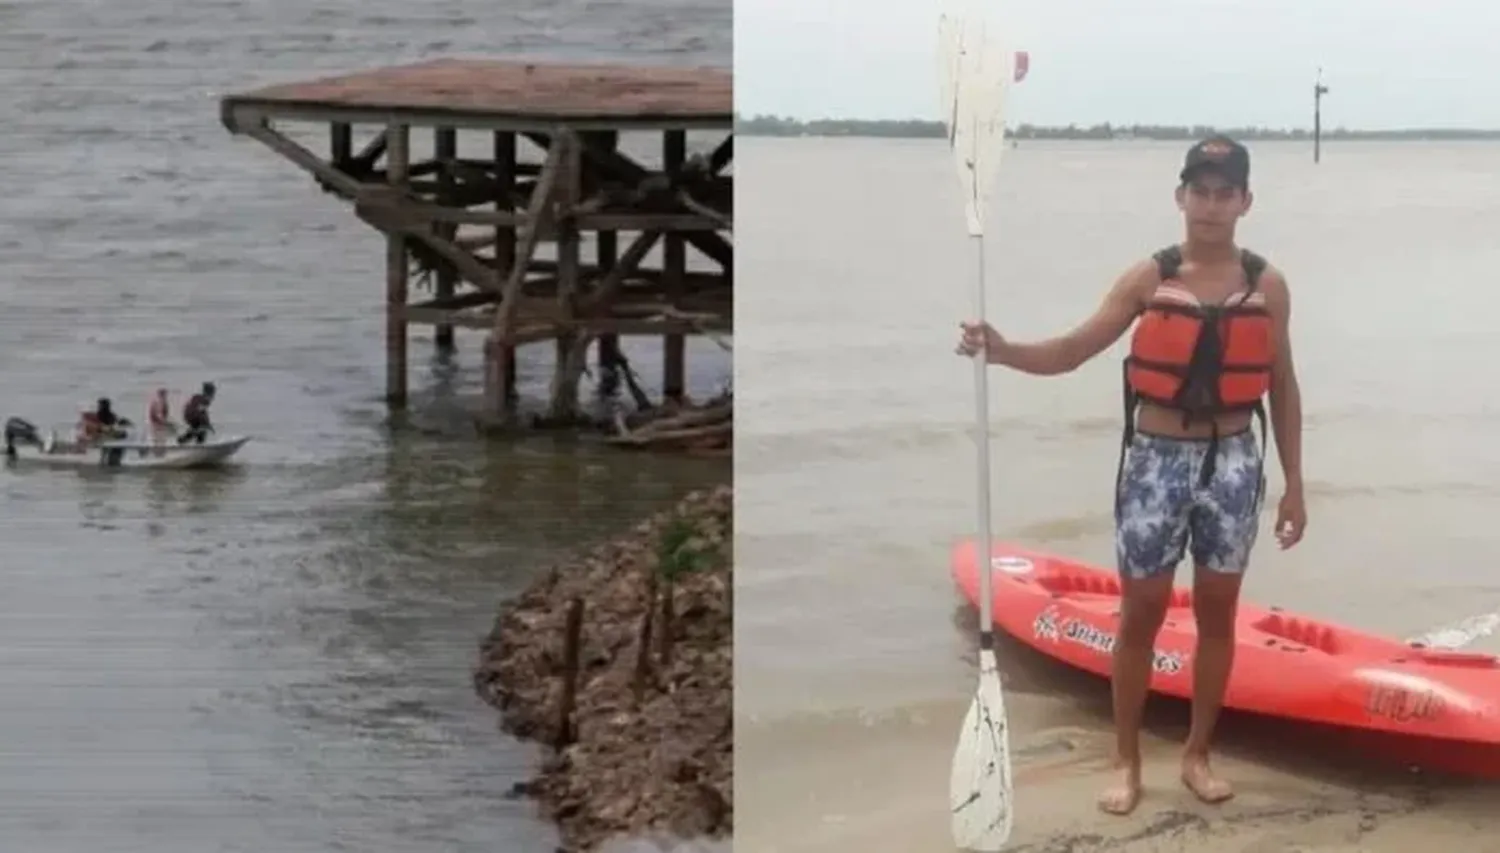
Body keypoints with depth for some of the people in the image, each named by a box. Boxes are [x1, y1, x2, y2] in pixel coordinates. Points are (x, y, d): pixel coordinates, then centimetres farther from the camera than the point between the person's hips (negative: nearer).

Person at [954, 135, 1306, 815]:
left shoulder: (1266, 285, 1)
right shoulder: (1148, 279, -3)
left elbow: (1282, 388, 6)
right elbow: (1071, 352, -9)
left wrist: (1294, 484, 4)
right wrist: (1002, 351, -28)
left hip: (1232, 462, 1)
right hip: (1157, 460, -1)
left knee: (1216, 611, 8)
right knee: (1141, 612, 3)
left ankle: (1197, 754, 22)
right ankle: (1127, 763, 13)